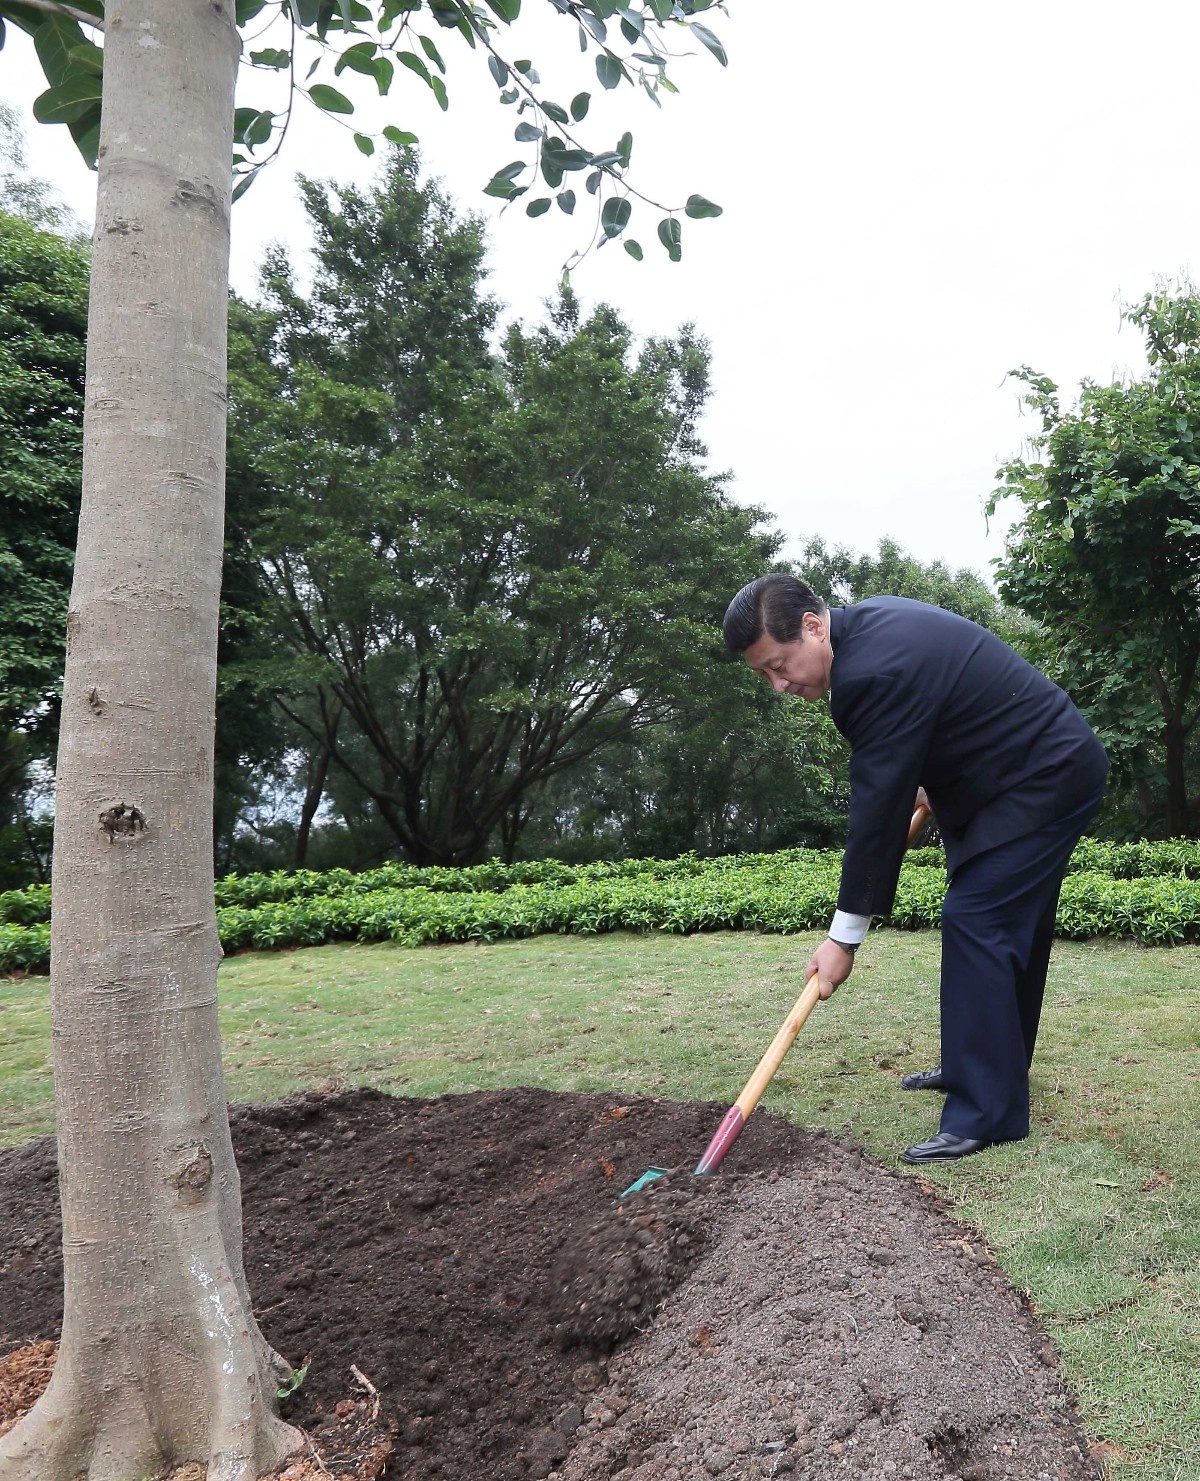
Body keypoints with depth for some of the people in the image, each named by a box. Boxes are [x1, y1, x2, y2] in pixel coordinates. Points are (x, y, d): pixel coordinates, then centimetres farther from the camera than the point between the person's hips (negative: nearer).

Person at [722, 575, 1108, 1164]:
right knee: (1012, 929, 17)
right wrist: (931, 785, 10)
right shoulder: (868, 619, 1)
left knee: (975, 924, -14)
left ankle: (987, 1114, -7)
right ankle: (992, 1067, 31)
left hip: (1045, 778, -11)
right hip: (1047, 766, 11)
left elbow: (878, 808, -28)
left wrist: (844, 936, -21)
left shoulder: (874, 671, -30)